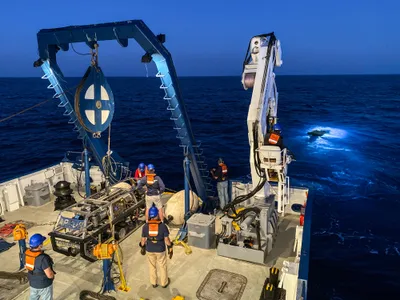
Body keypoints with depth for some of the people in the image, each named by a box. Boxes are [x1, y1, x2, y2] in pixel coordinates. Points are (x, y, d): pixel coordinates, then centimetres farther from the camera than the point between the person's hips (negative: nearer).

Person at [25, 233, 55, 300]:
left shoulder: (27, 253, -14)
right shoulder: (43, 258, -36)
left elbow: (26, 266, 6)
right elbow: (50, 275, -30)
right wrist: (52, 273, -7)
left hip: (32, 282, 7)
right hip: (44, 284, -6)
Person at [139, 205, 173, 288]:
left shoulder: (145, 226, -17)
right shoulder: (163, 226, -23)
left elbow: (143, 240, -8)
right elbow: (166, 239, -18)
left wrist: (142, 248, 10)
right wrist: (170, 249, -3)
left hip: (150, 249, 2)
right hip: (160, 249, -2)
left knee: (152, 266, 24)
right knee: (162, 266, 21)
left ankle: (154, 283, 40)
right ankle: (164, 282, 39)